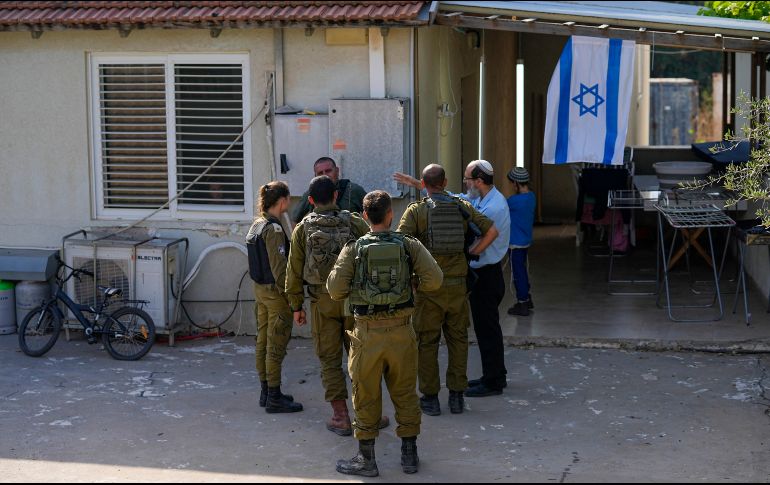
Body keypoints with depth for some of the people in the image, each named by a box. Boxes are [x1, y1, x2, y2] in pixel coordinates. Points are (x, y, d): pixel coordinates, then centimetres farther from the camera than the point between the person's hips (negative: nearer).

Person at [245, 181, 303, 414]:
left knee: (263, 341, 14)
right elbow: (279, 266, -21)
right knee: (276, 346, -2)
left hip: (260, 289, 9)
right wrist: (289, 296, -16)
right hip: (274, 292, -9)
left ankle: (266, 392, 24)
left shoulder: (257, 225, 8)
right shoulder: (273, 229, -19)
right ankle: (274, 398, 3)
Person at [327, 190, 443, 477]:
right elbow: (434, 279, -10)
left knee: (366, 396, 10)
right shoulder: (409, 245, -1)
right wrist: (414, 286, 9)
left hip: (367, 332, -1)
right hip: (400, 331, 1)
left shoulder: (353, 249, -3)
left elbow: (335, 289, -9)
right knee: (405, 394, 14)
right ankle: (409, 455, 22)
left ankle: (366, 458, 17)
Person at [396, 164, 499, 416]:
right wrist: (473, 253, 9)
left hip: (429, 285, -2)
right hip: (457, 284, 2)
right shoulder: (462, 206, 4)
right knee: (458, 339, 13)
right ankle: (456, 396, 15)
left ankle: (430, 397, 11)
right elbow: (492, 230, 2)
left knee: (427, 341, 7)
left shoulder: (416, 210, -6)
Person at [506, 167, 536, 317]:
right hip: (526, 240, 9)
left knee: (517, 273, 2)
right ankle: (527, 299, 33)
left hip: (516, 243, -9)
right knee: (522, 270, 21)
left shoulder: (516, 200, -25)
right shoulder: (531, 196, 2)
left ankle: (522, 305, 10)